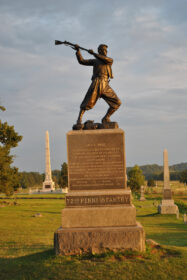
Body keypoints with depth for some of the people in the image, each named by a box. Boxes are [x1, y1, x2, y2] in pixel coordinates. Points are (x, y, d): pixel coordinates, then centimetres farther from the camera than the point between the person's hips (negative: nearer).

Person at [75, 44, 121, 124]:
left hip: (105, 86, 2)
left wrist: (93, 53, -1)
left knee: (117, 103, -7)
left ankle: (106, 118, 3)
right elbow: (82, 61, 17)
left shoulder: (110, 60, 21)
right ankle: (79, 118, -6)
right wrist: (78, 50, 7)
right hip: (96, 83, -2)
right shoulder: (95, 61, 21)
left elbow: (105, 59, -2)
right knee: (88, 102, -15)